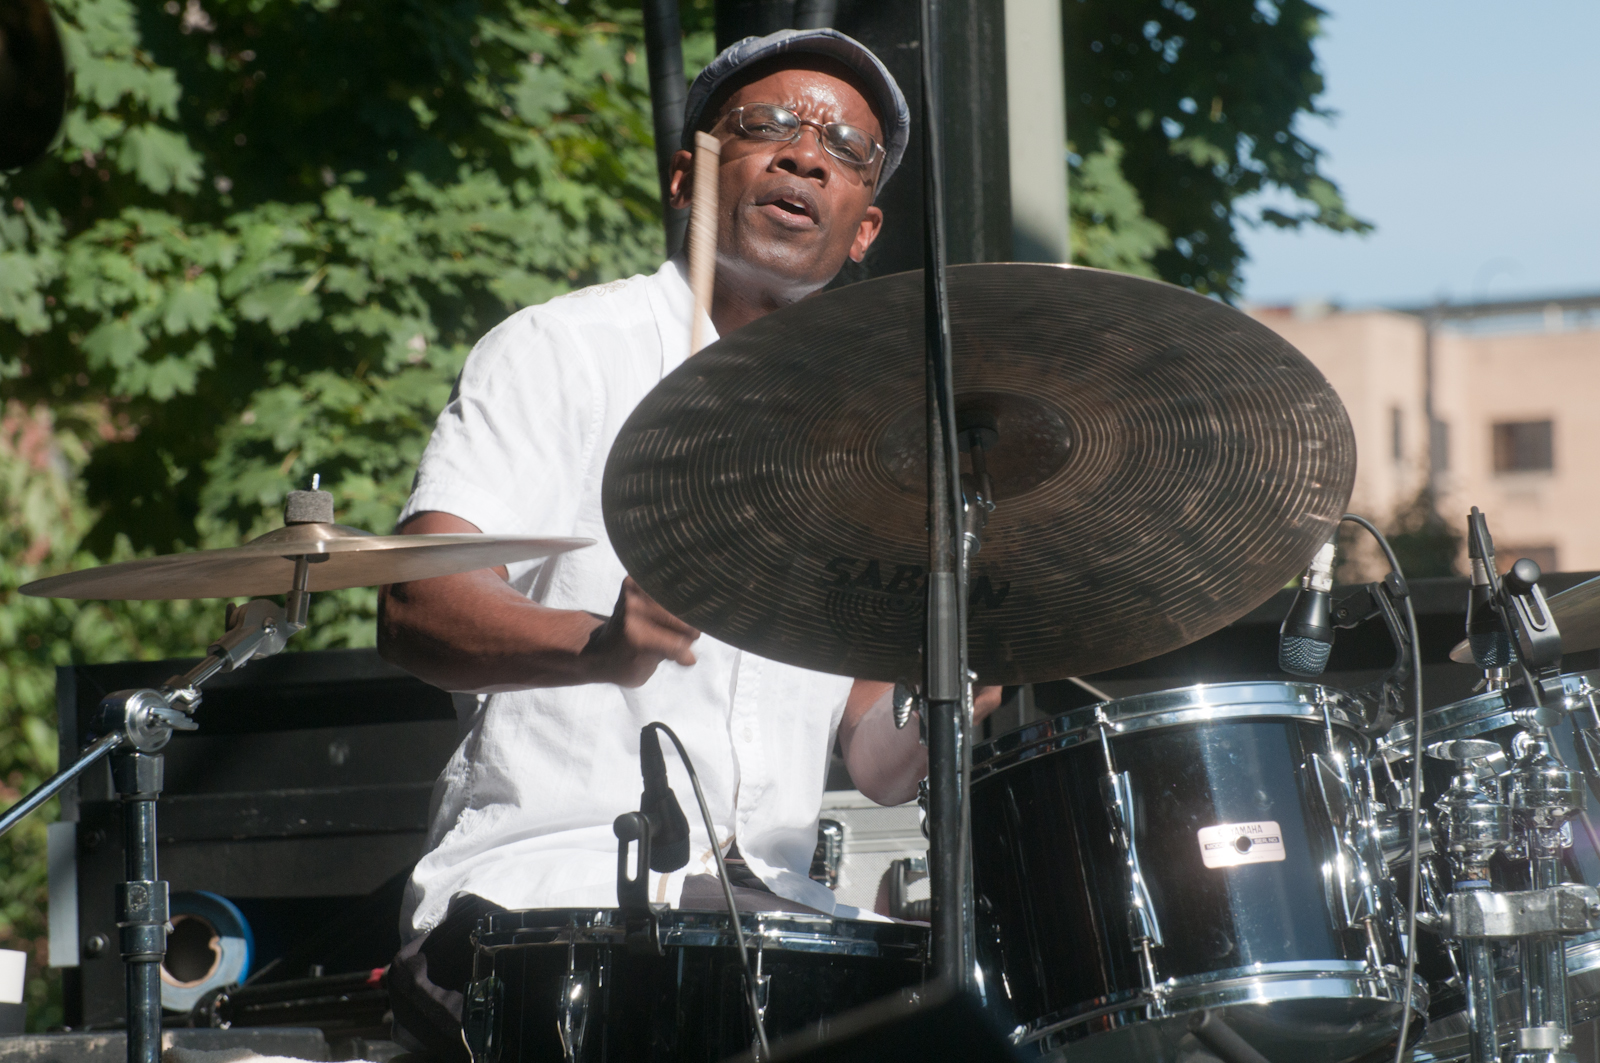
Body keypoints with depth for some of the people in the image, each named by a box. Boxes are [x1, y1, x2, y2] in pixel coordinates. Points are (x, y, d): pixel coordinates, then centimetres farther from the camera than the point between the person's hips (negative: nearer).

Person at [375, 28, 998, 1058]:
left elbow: (880, 757, 20)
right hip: (543, 885, -5)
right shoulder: (567, 347, 2)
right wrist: (601, 645, -32)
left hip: (769, 900, 5)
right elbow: (416, 608, -12)